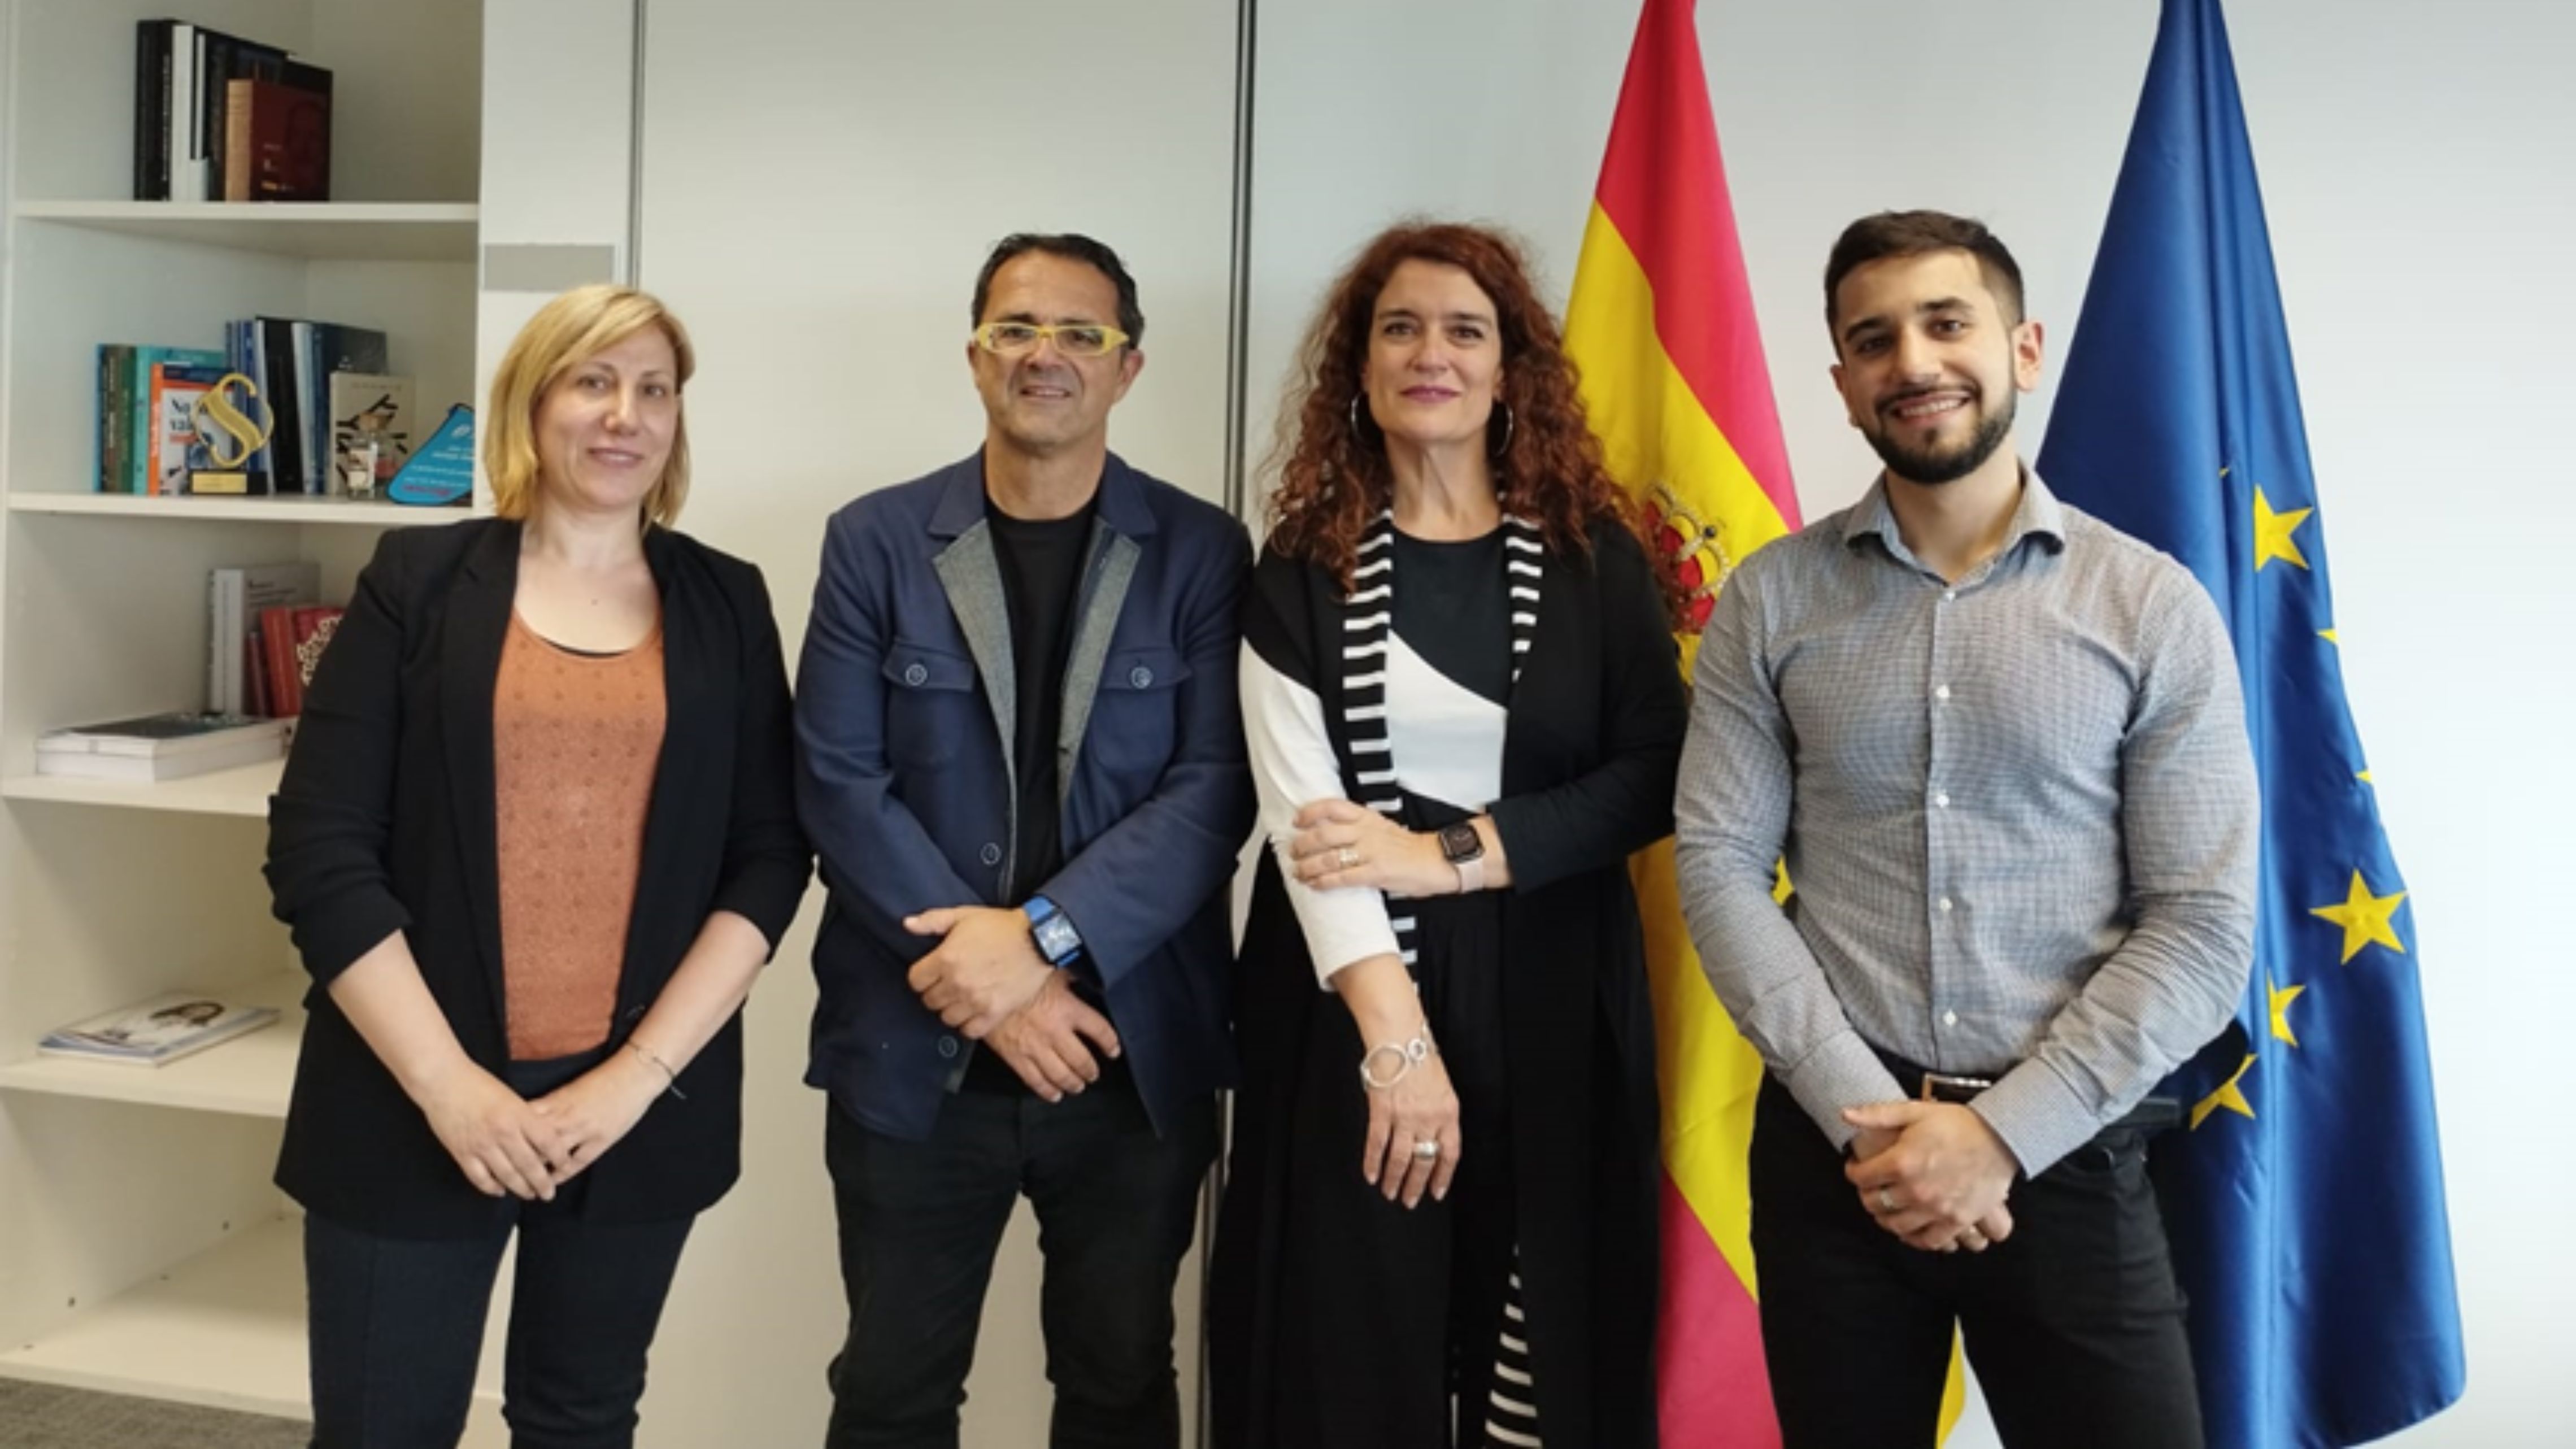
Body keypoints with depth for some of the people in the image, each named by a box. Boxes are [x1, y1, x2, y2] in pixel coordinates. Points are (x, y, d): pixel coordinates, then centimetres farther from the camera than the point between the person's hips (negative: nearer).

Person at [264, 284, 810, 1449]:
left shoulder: (725, 603, 5)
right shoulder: (422, 580, 0)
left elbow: (768, 857, 1)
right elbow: (319, 847, -5)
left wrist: (641, 1071, -9)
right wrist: (445, 1081, -12)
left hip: (640, 1105, 2)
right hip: (415, 1102, -1)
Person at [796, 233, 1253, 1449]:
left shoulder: (1201, 553, 1)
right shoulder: (875, 541, 2)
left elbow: (1215, 789, -7)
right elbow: (839, 783, -5)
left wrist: (1042, 934, -18)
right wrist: (993, 981, -13)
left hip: (1137, 1057, 0)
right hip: (913, 1056, 1)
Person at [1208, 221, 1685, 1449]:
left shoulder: (1593, 554, 4)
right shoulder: (1302, 568, 2)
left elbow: (1655, 777, -3)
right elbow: (1300, 805, -8)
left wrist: (1446, 853, -13)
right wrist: (1396, 1031, -19)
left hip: (1548, 1000, 1)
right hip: (1346, 1004, 0)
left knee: (1546, 1350, 7)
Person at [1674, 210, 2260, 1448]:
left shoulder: (2154, 606, -3)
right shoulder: (1770, 602, 0)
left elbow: (2203, 924, -6)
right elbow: (1719, 870, -4)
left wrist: (2004, 1132, -13)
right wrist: (1860, 1110, -12)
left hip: (2066, 1158, -1)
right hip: (1830, 1147, 1)